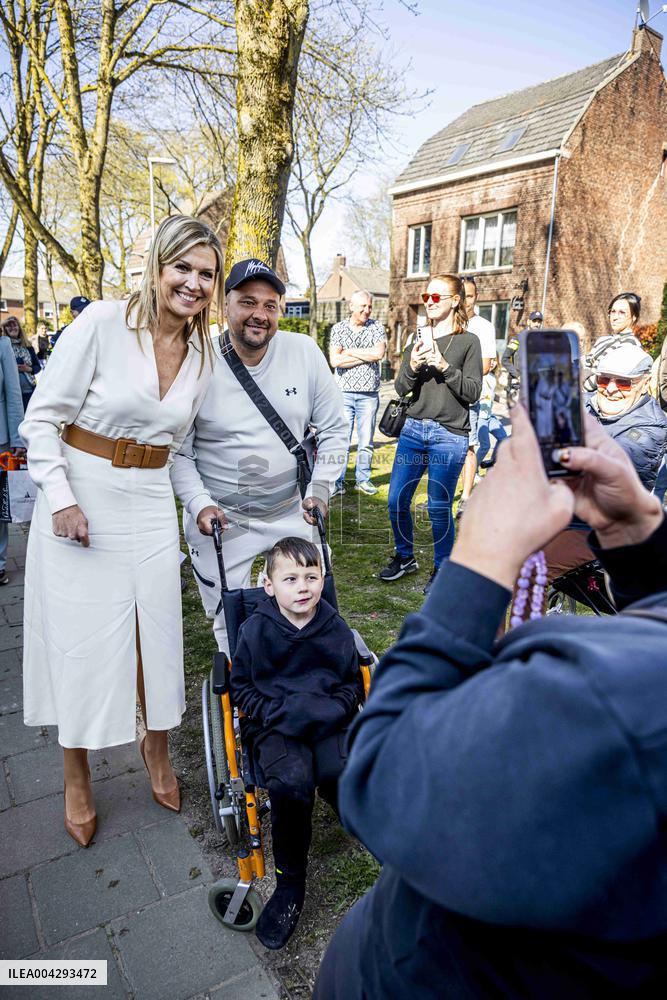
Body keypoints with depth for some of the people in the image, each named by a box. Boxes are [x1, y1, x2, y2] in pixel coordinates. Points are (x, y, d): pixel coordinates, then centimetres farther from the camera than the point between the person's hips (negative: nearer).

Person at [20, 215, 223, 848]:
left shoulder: (203, 354, 3)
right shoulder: (102, 323, -13)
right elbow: (41, 419, -10)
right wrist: (62, 499, -16)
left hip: (151, 505, 4)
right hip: (79, 502, -4)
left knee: (156, 634, 11)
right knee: (81, 639, 7)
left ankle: (156, 750, 39)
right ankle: (77, 779, 31)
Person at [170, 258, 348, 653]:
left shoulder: (305, 352, -6)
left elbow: (334, 429, 2)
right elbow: (177, 451, -5)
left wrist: (320, 489, -7)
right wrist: (199, 504, -17)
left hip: (291, 512, 3)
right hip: (219, 519, -2)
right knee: (231, 628, 10)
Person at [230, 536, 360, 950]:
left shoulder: (335, 628, 0)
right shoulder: (256, 629, -5)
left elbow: (352, 681, 10)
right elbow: (241, 686, 4)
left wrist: (335, 708, -10)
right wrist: (274, 713, -11)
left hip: (328, 720, 1)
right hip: (276, 726, -1)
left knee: (341, 774, -29)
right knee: (291, 781, -30)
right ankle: (290, 881, -7)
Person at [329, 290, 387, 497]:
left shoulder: (376, 327, 6)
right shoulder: (338, 328, 6)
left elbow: (379, 353, -12)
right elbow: (334, 361, -7)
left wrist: (350, 351, -6)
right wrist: (366, 356, -7)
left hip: (368, 394, 1)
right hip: (343, 392, -1)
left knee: (366, 440, 7)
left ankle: (363, 480, 17)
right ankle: (338, 482, 5)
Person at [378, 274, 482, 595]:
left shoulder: (468, 342, 1)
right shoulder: (418, 341, 13)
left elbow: (473, 392, -6)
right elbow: (401, 388, 6)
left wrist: (444, 366, -18)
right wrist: (413, 367, -14)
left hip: (450, 435, -4)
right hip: (414, 430, 5)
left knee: (439, 508, -2)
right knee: (396, 500, 5)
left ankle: (442, 569, 18)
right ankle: (405, 557, 27)